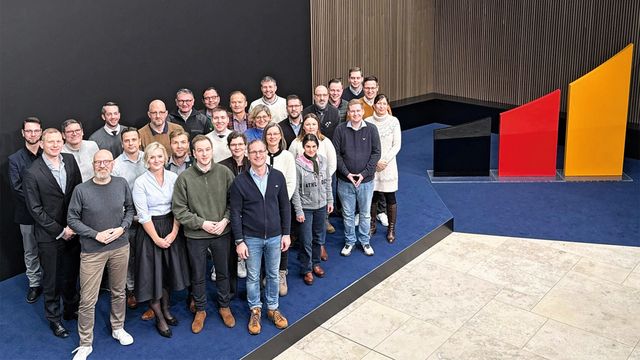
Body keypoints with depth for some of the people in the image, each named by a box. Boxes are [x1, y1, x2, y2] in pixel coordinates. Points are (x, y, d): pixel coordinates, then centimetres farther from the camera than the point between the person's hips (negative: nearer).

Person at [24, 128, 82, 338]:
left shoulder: (70, 160, -3)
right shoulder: (32, 173, -16)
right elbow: (35, 208, -13)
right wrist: (60, 231, -13)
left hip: (72, 230, 4)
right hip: (49, 235, -4)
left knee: (71, 274, 19)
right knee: (51, 279, 11)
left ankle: (71, 309, 39)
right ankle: (54, 318, 29)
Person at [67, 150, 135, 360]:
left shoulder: (122, 184, -3)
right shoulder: (81, 190, -11)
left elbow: (130, 209, 10)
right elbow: (72, 219, -5)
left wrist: (122, 228, -7)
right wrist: (96, 234, -13)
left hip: (120, 247, 3)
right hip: (92, 250, -3)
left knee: (119, 291, 18)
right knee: (88, 299, 1)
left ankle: (118, 328, 39)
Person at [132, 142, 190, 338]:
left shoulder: (173, 177, -1)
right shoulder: (140, 182, -10)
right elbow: (143, 215, -11)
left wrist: (174, 233, -8)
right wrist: (157, 238, -12)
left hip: (171, 228, 4)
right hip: (150, 230, -3)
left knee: (169, 270, 14)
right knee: (153, 272, 3)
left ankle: (165, 309, 34)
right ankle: (159, 319, 17)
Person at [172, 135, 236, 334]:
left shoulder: (225, 172, -7)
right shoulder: (184, 177, -11)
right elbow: (179, 209, -8)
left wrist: (225, 220, -14)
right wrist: (202, 223, -13)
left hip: (222, 233, 1)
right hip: (196, 235, -1)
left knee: (223, 272, 18)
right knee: (198, 276, 14)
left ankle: (224, 306, 38)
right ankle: (200, 310, 34)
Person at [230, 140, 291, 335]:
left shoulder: (277, 177, -4)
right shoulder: (240, 181, -9)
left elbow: (285, 206, 3)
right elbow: (236, 213, -6)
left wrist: (286, 233, 1)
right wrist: (239, 241, -8)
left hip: (274, 236, 2)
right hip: (251, 238, -2)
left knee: (273, 274, 15)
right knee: (253, 276, 11)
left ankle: (273, 308, 32)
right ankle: (255, 311, 29)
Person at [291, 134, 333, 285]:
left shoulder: (323, 161, -3)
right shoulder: (298, 164, -16)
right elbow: (295, 190, -13)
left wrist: (330, 200, 8)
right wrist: (298, 211, -13)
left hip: (321, 206, 4)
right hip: (306, 207, -4)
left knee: (319, 238, 17)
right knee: (306, 241, 2)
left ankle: (316, 263, 36)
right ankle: (306, 270, 18)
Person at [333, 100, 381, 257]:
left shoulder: (371, 129, -3)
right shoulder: (340, 129, -4)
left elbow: (376, 153, -3)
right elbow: (336, 153, -3)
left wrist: (364, 173, -11)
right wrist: (346, 173, -12)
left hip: (366, 180, 0)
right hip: (345, 181, 0)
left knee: (365, 213, 13)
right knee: (347, 214, 11)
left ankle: (364, 241, 29)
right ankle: (350, 241, 28)